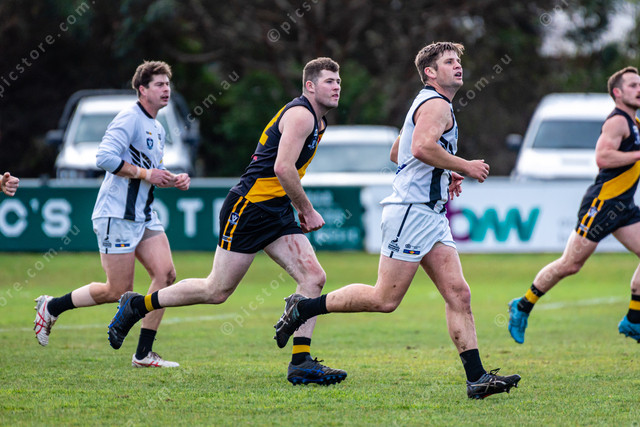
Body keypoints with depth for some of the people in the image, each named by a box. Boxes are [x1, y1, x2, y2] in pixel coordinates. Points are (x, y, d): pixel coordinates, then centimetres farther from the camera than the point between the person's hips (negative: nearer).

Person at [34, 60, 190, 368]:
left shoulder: (157, 129, 18)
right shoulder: (129, 119, -12)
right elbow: (104, 157, -23)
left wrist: (174, 180, 9)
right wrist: (144, 173, -20)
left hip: (144, 216, 9)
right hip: (116, 215, -9)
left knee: (166, 273, -7)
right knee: (118, 291, -7)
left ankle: (144, 354, -2)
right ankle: (51, 307, 14)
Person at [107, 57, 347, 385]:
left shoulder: (316, 120, 18)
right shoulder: (300, 114, -14)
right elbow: (283, 168, -24)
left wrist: (301, 210, 17)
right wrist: (307, 210, -15)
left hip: (277, 213, 9)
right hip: (250, 207, -9)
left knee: (313, 277, -7)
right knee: (217, 290, -3)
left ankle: (300, 362, -9)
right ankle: (136, 305, 14)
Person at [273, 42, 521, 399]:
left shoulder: (431, 104, 23)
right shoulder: (436, 104, -9)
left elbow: (397, 152, 32)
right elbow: (422, 147, -26)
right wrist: (464, 167, -16)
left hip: (431, 216, 10)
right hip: (411, 211, -10)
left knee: (459, 294, -1)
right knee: (385, 299, -9)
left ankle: (477, 378, -7)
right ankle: (304, 308, 4)